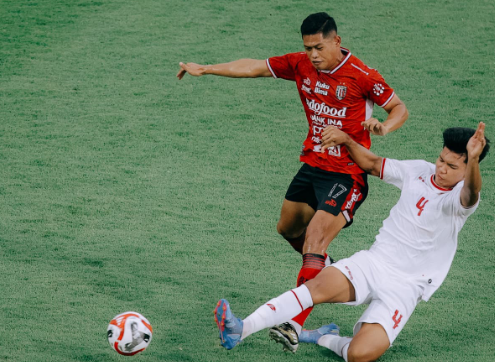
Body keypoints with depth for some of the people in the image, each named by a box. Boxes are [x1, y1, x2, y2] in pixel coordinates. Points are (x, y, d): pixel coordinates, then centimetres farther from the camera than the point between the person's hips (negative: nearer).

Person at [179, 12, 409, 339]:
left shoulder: (362, 76, -17)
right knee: (288, 228, 21)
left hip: (347, 174, -7)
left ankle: (295, 325, -25)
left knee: (315, 237, -20)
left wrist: (383, 127, -29)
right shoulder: (301, 65, -2)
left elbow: (400, 109, -7)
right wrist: (205, 69, 7)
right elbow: (255, 68, 7)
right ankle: (325, 270, 51)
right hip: (312, 165, 7)